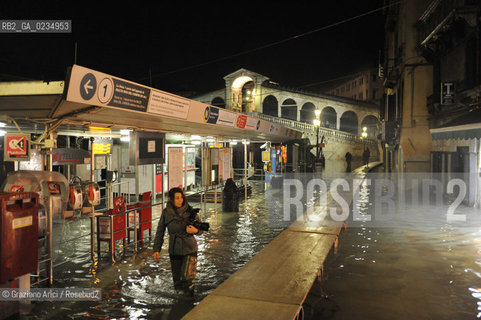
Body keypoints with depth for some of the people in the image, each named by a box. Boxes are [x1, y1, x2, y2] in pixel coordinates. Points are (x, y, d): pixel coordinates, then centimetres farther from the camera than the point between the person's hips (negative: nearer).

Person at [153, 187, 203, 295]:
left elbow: (201, 229, 2)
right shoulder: (166, 213, -2)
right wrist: (156, 249, 2)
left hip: (189, 250, -2)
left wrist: (195, 230, -20)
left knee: (187, 278, -11)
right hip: (174, 251, 2)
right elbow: (160, 232, 7)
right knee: (177, 281, 11)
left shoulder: (190, 211, -7)